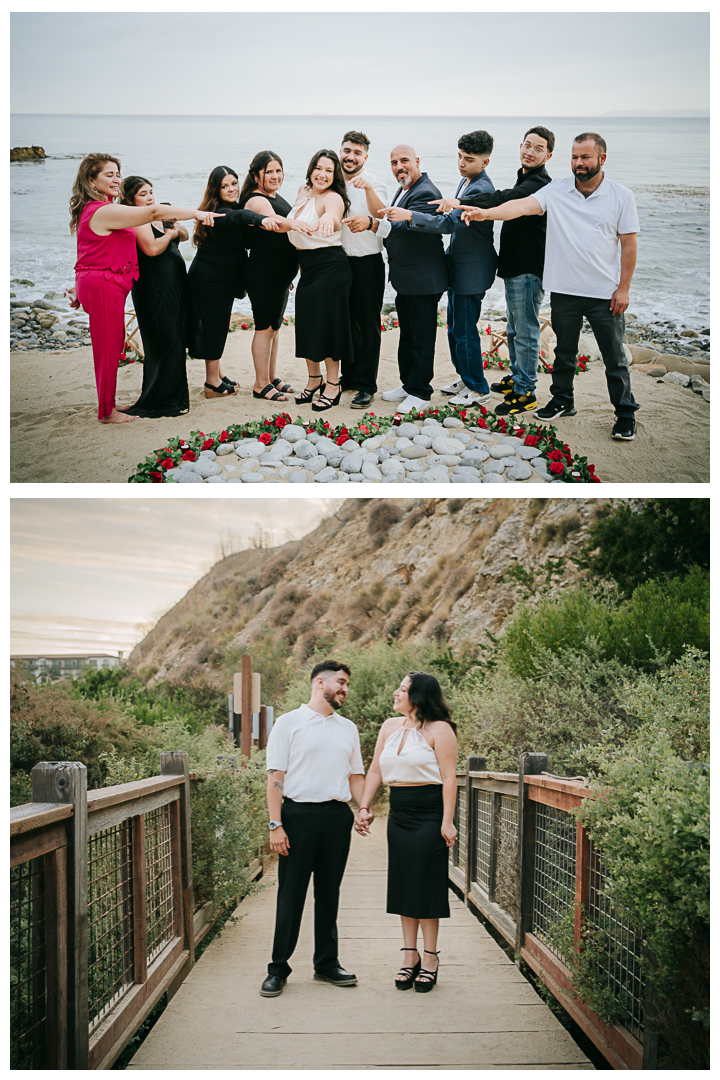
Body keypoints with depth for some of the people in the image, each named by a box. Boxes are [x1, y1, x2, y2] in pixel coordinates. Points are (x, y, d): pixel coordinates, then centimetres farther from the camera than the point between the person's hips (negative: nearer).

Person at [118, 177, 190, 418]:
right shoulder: (136, 220, -11)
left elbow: (184, 235, 23)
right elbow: (151, 248, -24)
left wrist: (176, 229, 1)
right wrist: (170, 233, -6)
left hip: (174, 286, 9)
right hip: (154, 288, -9)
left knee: (175, 341, 11)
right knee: (166, 343, -10)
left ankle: (174, 395, 20)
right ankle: (159, 402, -4)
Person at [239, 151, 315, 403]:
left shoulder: (276, 197, 13)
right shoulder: (256, 200, -16)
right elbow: (274, 221, -38)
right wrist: (292, 223, -60)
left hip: (281, 273, 10)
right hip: (263, 272, -10)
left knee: (274, 325, 15)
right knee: (265, 326, -5)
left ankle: (272, 377, 24)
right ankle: (261, 385, 0)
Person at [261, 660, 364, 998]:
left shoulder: (348, 729, 16)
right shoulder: (289, 723, 0)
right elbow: (276, 776, -4)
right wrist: (275, 824, -11)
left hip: (337, 816, 4)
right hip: (299, 814, -4)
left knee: (329, 893, 10)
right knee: (291, 894, -1)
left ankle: (327, 964, 21)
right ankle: (278, 969, 7)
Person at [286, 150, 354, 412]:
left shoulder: (332, 198, -15)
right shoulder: (303, 192, 9)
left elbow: (334, 217, -39)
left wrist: (328, 218, -62)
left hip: (331, 268, -8)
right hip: (307, 269, 8)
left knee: (327, 325, -3)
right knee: (306, 325, 14)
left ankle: (333, 385, 10)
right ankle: (314, 380, 31)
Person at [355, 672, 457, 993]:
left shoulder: (439, 729, -7)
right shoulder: (390, 727, 12)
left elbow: (449, 778, -11)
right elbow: (375, 770, 15)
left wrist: (447, 821, -16)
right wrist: (364, 807, 7)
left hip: (429, 815, -6)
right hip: (399, 815, 6)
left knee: (426, 885, -2)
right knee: (403, 883, 8)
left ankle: (429, 958, 7)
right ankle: (410, 956, 15)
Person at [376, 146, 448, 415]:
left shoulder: (425, 193, -19)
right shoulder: (404, 190, 13)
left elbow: (408, 226, -31)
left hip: (423, 280, -10)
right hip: (405, 279, 10)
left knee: (422, 339, -1)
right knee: (406, 335, 19)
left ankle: (420, 392, 8)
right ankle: (408, 385, 31)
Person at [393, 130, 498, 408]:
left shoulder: (480, 190, -23)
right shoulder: (466, 182, 10)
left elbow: (451, 223, -32)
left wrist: (410, 216, -36)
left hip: (472, 271, -10)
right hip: (459, 267, 10)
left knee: (465, 331, -4)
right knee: (455, 328, 18)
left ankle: (478, 389, 8)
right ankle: (466, 378, 32)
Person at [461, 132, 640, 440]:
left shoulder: (621, 196, -3)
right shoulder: (557, 190, -1)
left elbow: (629, 244, -1)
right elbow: (522, 206, -14)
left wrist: (623, 288, -5)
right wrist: (485, 213, -31)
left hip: (605, 293, -2)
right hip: (564, 290, 2)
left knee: (614, 357, 5)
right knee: (564, 351, 17)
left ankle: (625, 414, 16)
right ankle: (562, 401, 35)